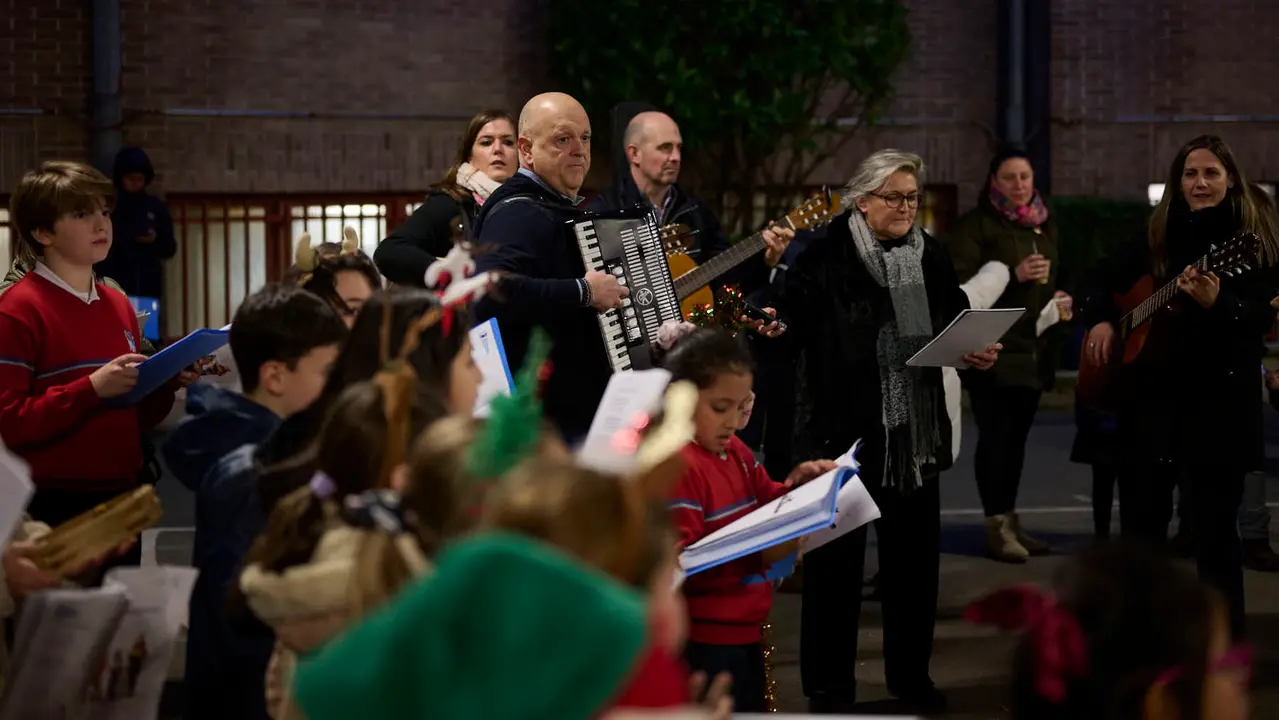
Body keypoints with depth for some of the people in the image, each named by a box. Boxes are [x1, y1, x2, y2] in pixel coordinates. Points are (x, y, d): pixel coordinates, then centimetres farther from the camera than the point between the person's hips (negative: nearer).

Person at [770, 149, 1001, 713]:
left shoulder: (930, 257, 10)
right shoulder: (826, 258, -7)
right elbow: (792, 323, -11)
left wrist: (977, 352, -3)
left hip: (914, 432, 5)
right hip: (843, 430, -5)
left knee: (914, 553, 10)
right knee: (836, 558, 2)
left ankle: (910, 672, 24)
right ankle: (828, 683, 12)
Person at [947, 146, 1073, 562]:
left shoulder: (1045, 225, 18)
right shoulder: (975, 225, -4)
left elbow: (1056, 279, 31)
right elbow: (960, 282, -15)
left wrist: (1062, 298, 9)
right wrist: (1013, 276, -24)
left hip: (1033, 349, 7)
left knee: (1017, 436, 8)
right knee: (995, 435, -9)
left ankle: (1010, 522, 14)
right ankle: (997, 528, -8)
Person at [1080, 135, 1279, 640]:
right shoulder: (1158, 235, 7)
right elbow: (1109, 275, 22)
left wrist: (1217, 304, -33)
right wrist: (1101, 320, 5)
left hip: (1221, 402, -4)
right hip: (1152, 399, 4)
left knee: (1215, 530, 0)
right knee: (1140, 524, 9)